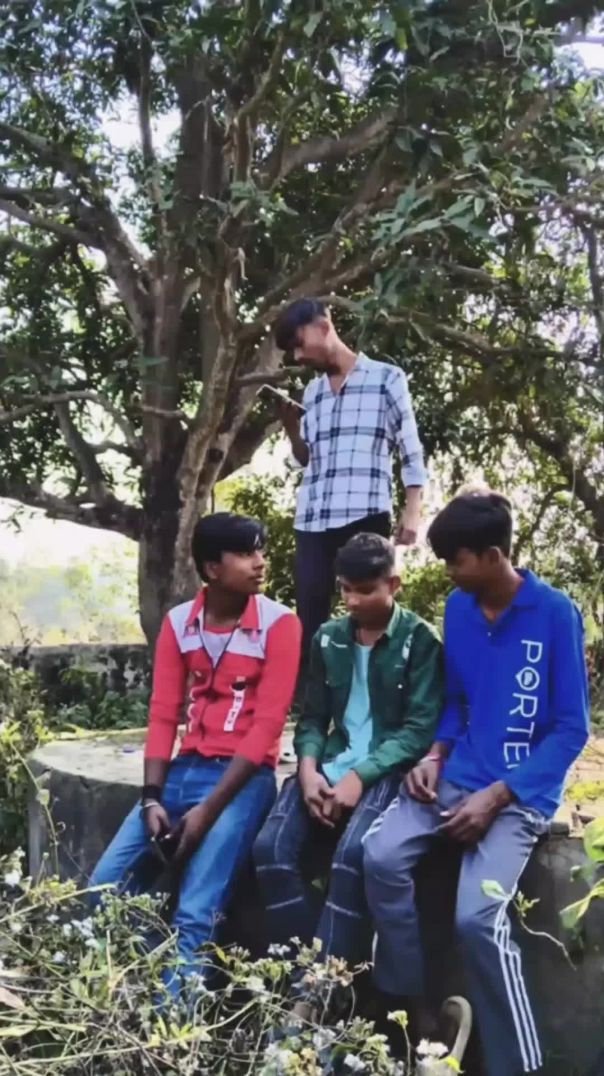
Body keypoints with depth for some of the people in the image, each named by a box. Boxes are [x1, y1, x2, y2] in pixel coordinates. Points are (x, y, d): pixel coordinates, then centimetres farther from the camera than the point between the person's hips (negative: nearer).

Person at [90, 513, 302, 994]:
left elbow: (266, 725, -12)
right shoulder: (178, 623, 6)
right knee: (106, 886, -5)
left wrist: (208, 810, -18)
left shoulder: (279, 623, -8)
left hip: (244, 778, -5)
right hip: (184, 769, 5)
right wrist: (151, 798, -10)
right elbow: (163, 715, 4)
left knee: (195, 914, -19)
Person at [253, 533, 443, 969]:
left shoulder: (420, 640, -3)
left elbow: (421, 729, -9)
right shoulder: (329, 638, 12)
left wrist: (361, 776, -19)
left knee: (352, 853, -33)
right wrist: (309, 767, -8)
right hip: (331, 766, 5)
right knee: (271, 847, -20)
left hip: (387, 770, -5)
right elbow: (313, 717, 14)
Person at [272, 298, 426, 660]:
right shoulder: (313, 392, 20)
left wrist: (412, 513, -8)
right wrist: (291, 426, 7)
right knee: (309, 615, 2)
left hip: (366, 517, -5)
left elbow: (412, 451, 1)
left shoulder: (386, 378, 4)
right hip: (313, 520, 5)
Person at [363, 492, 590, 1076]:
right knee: (382, 856, -19)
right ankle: (410, 1006, 0)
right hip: (456, 776, 6)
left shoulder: (555, 614, -11)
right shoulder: (458, 609, 6)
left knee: (478, 916, -24)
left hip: (520, 792, -5)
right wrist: (435, 755, -2)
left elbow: (570, 729, -10)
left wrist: (496, 796, -17)